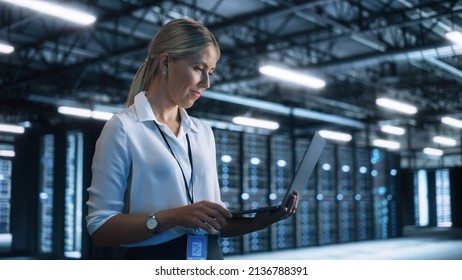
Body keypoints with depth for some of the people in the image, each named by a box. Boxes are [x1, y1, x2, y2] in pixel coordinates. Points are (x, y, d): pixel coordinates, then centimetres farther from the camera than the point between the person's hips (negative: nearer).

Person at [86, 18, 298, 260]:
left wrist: (262, 219, -5)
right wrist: (174, 217, -24)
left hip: (210, 258, 5)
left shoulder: (203, 132, 9)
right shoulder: (123, 128, -8)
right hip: (155, 258, -5)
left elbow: (215, 222, 11)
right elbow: (100, 227, -13)